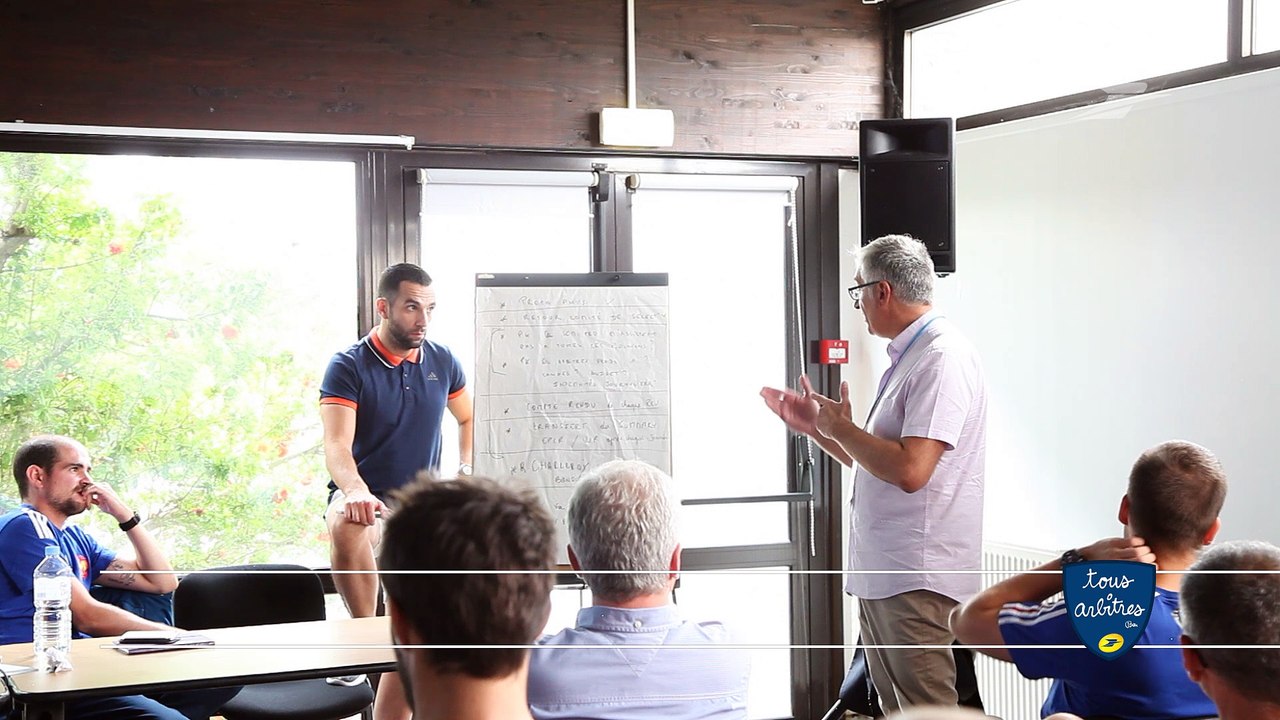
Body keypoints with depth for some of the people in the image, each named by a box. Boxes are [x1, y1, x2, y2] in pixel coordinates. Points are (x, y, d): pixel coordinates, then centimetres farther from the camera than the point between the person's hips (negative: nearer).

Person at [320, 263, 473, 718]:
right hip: (364, 501, -5)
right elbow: (337, 446, -23)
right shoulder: (348, 367, -11)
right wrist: (355, 491, -45)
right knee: (348, 526, -41)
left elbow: (468, 419, 22)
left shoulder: (441, 363, 4)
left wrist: (467, 469, 3)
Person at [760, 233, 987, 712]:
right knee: (892, 706, 16)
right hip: (880, 573, 11)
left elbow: (909, 470, -26)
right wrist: (815, 427, 18)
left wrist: (840, 428, -11)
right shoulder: (908, 358, 17)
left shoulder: (943, 359, -16)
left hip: (917, 579, -11)